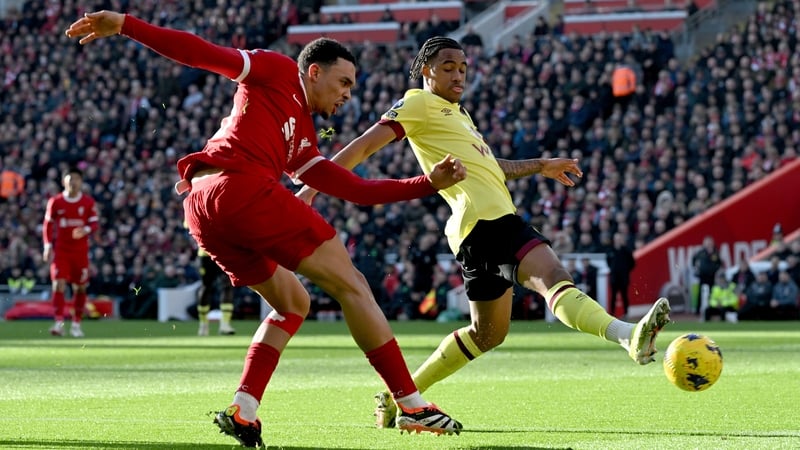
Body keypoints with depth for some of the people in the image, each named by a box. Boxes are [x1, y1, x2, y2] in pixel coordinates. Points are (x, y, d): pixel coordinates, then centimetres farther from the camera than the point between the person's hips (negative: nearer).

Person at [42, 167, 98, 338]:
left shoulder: (88, 202, 1)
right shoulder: (55, 202, 0)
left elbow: (94, 223, 2)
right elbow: (48, 225, 6)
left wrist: (85, 230, -21)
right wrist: (48, 246, -3)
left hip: (81, 250, 1)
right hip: (60, 249, -1)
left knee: (80, 288, 5)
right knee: (59, 284, -15)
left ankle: (76, 324, 17)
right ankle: (59, 323, -20)